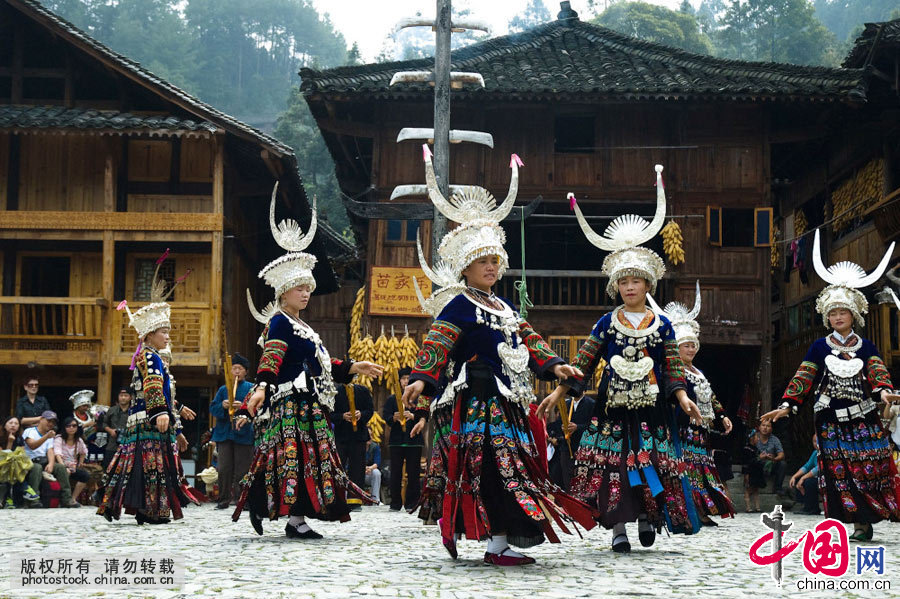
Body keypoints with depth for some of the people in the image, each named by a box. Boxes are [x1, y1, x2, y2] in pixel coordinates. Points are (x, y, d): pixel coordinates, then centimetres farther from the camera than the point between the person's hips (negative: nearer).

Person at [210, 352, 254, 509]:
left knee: (242, 469, -3)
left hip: (243, 434, -3)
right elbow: (212, 408, 11)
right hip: (224, 433, 3)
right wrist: (222, 405, -10)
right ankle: (224, 499, 4)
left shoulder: (251, 388, 8)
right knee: (224, 468, -1)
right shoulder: (223, 389, 16)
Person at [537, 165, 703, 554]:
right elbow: (582, 364, 7)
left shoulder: (662, 325, 6)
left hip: (650, 406, 0)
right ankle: (618, 528, 2)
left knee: (650, 462, -1)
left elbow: (673, 370, 6)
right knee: (611, 463, -4)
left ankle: (648, 516, 20)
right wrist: (559, 393, 1)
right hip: (612, 405, 0)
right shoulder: (606, 324, 6)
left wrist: (683, 398, -9)